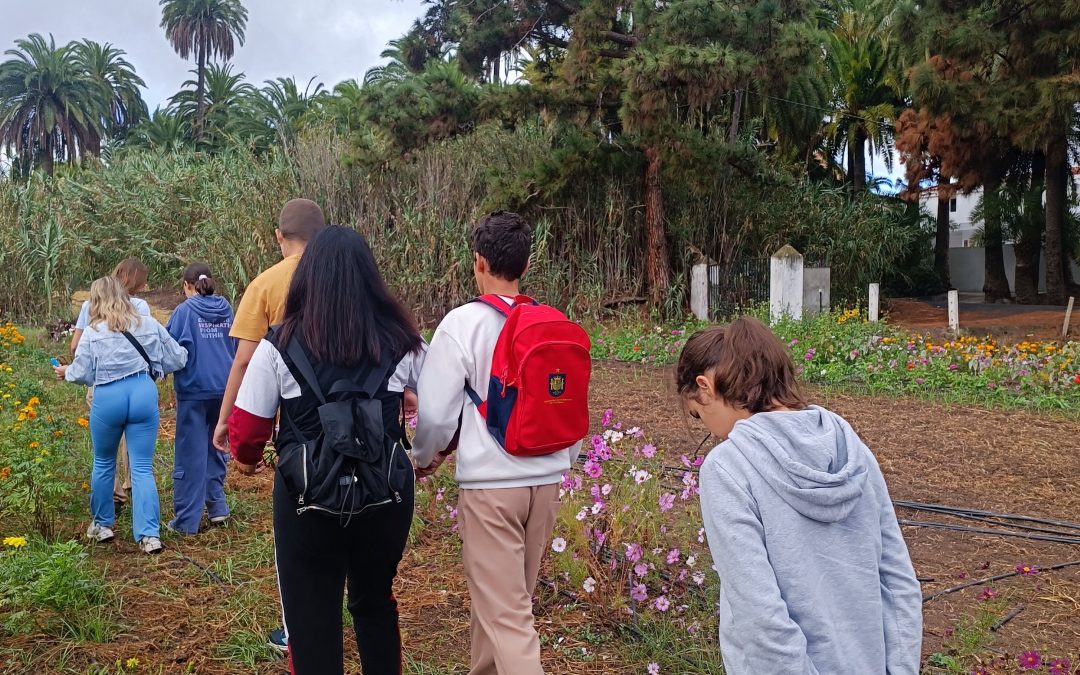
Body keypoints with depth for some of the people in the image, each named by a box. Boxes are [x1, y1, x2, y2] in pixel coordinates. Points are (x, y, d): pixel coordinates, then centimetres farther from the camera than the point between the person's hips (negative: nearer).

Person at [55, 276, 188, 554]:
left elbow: (81, 373, 2)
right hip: (144, 393, 1)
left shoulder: (93, 332, 0)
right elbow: (177, 359, 8)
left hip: (107, 397, -1)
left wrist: (66, 372, 24)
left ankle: (102, 525, 34)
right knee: (142, 468, 3)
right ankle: (149, 534, -5)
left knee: (104, 463, 21)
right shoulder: (149, 325, 6)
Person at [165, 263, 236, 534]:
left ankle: (186, 520, 6)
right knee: (216, 449, 19)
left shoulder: (184, 311, -8)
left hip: (194, 390, -4)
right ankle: (217, 507, 22)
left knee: (191, 454, 1)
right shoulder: (226, 309, 6)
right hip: (224, 388, 5)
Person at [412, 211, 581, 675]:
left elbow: (436, 411, -9)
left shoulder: (464, 322, -11)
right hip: (545, 481, 6)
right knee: (509, 597, 22)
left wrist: (425, 456, 11)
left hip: (490, 483, -6)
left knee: (505, 612, 0)